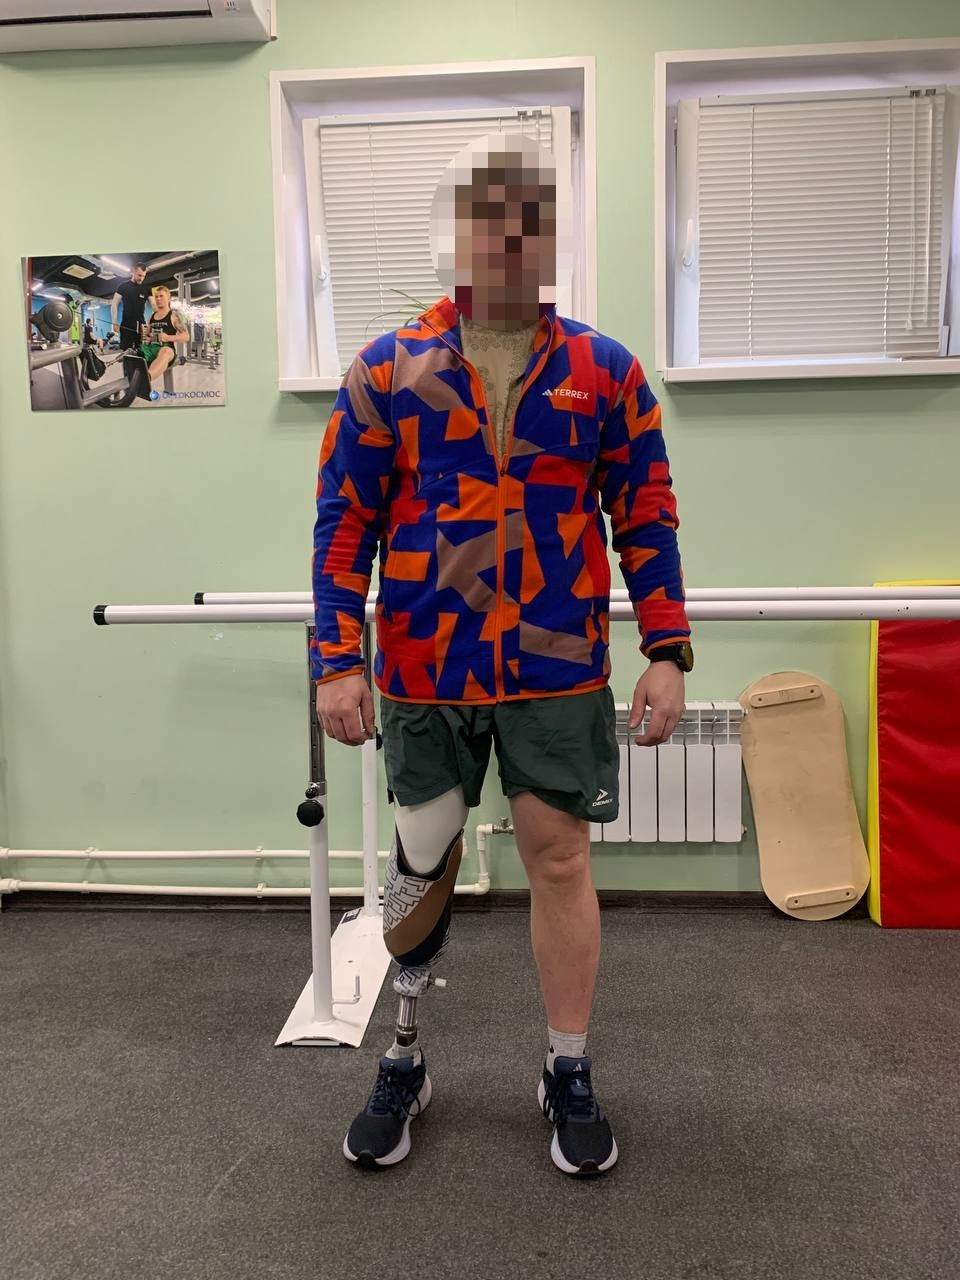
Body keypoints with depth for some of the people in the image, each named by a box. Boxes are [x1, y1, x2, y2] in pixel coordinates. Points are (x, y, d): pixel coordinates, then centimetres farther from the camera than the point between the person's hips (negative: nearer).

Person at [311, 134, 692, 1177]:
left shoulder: (604, 371, 3)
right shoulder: (387, 369, 1)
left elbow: (646, 516, 4)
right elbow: (345, 521, 1)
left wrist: (666, 650, -3)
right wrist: (337, 660, -6)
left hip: (559, 666, 0)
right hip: (424, 668, 1)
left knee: (559, 859, 7)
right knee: (420, 865, 12)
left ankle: (569, 1077, 27)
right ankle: (402, 1062, 35)